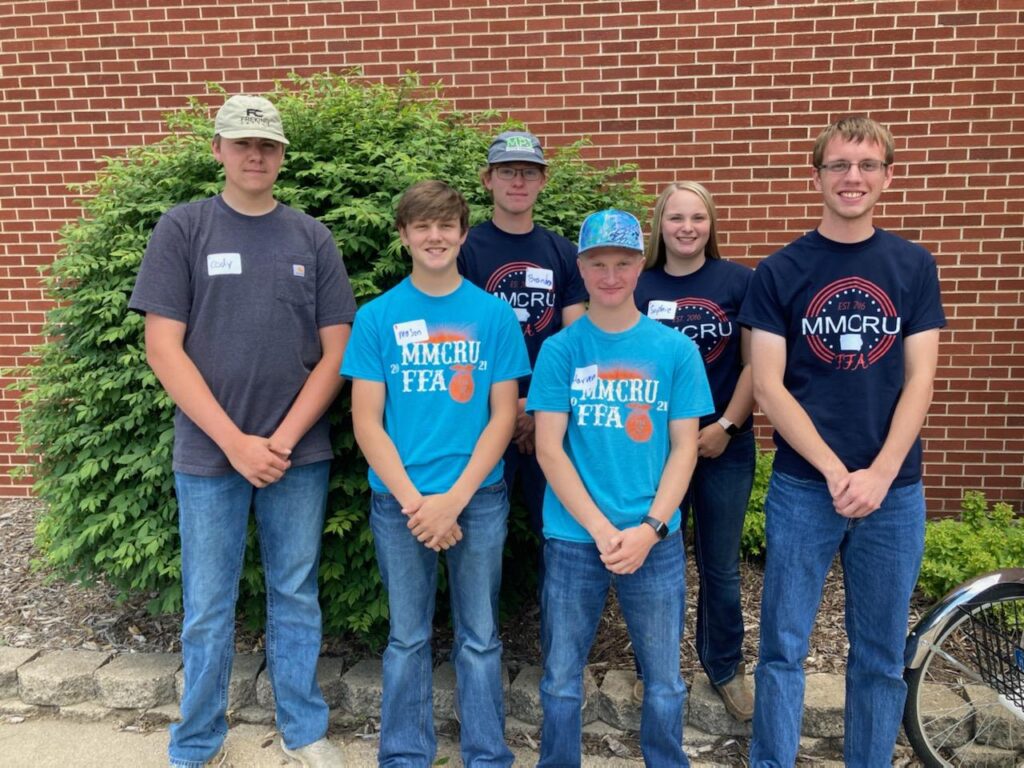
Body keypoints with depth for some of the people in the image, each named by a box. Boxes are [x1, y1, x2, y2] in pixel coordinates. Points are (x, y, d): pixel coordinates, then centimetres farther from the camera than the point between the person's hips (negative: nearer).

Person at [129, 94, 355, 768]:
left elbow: (336, 351, 2)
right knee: (208, 608, 9)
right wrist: (235, 442, -11)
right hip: (209, 454, -1)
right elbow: (163, 347, -5)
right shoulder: (182, 229, 1)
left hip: (300, 454, 2)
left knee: (296, 598, 12)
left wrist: (283, 440, -7)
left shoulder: (312, 238, 6)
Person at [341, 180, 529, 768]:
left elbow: (503, 416, -2)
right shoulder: (377, 317, 0)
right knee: (408, 638, 13)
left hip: (479, 497, 0)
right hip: (398, 501, 0)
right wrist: (413, 501, -12)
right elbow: (366, 421, -3)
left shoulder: (495, 314, -1)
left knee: (480, 637, 11)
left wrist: (454, 497, -12)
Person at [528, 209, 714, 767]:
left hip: (655, 541, 1)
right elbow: (548, 449, -5)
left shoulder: (675, 349, 0)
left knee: (665, 683, 13)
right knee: (561, 682, 12)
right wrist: (601, 529, -13)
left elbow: (684, 448, 0)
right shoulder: (560, 349, -2)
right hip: (573, 538, 0)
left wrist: (649, 528, -11)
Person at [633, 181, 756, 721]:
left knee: (720, 566, 12)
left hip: (725, 447, 0)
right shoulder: (638, 288, 1)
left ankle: (725, 668, 32)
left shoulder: (739, 281, -2)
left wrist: (726, 426, -10)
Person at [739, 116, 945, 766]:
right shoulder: (781, 271, 0)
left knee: (882, 657, 12)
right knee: (783, 648, 5)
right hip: (802, 486, -1)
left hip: (894, 488, 2)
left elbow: (919, 381, 1)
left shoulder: (914, 266, 6)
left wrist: (878, 475, -11)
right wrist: (836, 472, -12)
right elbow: (769, 387, -5)